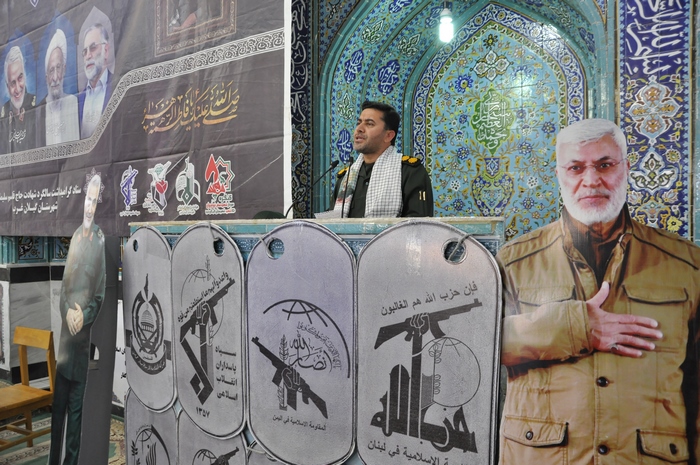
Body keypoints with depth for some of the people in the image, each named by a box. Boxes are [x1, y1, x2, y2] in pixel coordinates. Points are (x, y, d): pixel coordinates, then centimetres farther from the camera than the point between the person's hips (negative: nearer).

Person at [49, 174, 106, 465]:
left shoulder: (100, 242, -7)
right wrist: (68, 311, -6)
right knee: (58, 403, 15)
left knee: (75, 407, 5)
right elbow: (64, 283, 12)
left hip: (84, 336, -5)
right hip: (65, 331, 6)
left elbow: (100, 296, -8)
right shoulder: (75, 236, 10)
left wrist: (83, 316, -21)